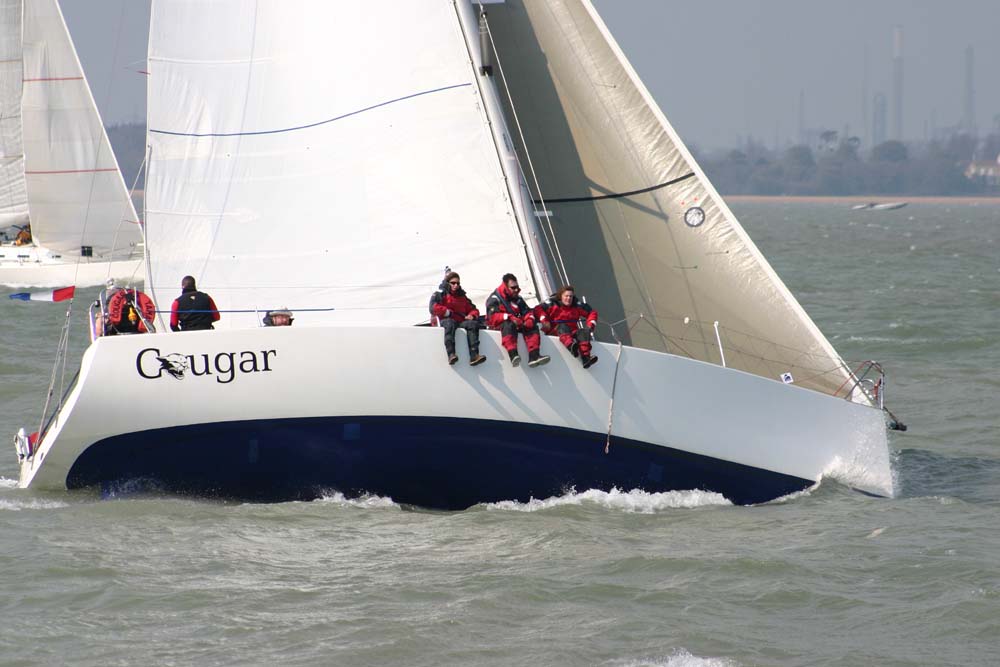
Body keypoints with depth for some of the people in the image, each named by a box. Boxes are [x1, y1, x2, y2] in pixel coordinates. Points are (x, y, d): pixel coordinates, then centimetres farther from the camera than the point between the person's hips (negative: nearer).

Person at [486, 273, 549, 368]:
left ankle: (534, 356, -34)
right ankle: (513, 355, -58)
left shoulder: (518, 299, 19)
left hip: (517, 325, 6)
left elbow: (527, 312, 12)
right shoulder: (494, 299, -2)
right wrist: (510, 318, -28)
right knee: (508, 325, -39)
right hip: (498, 327, -6)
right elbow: (493, 317, -16)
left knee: (532, 327, -17)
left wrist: (529, 319, -14)